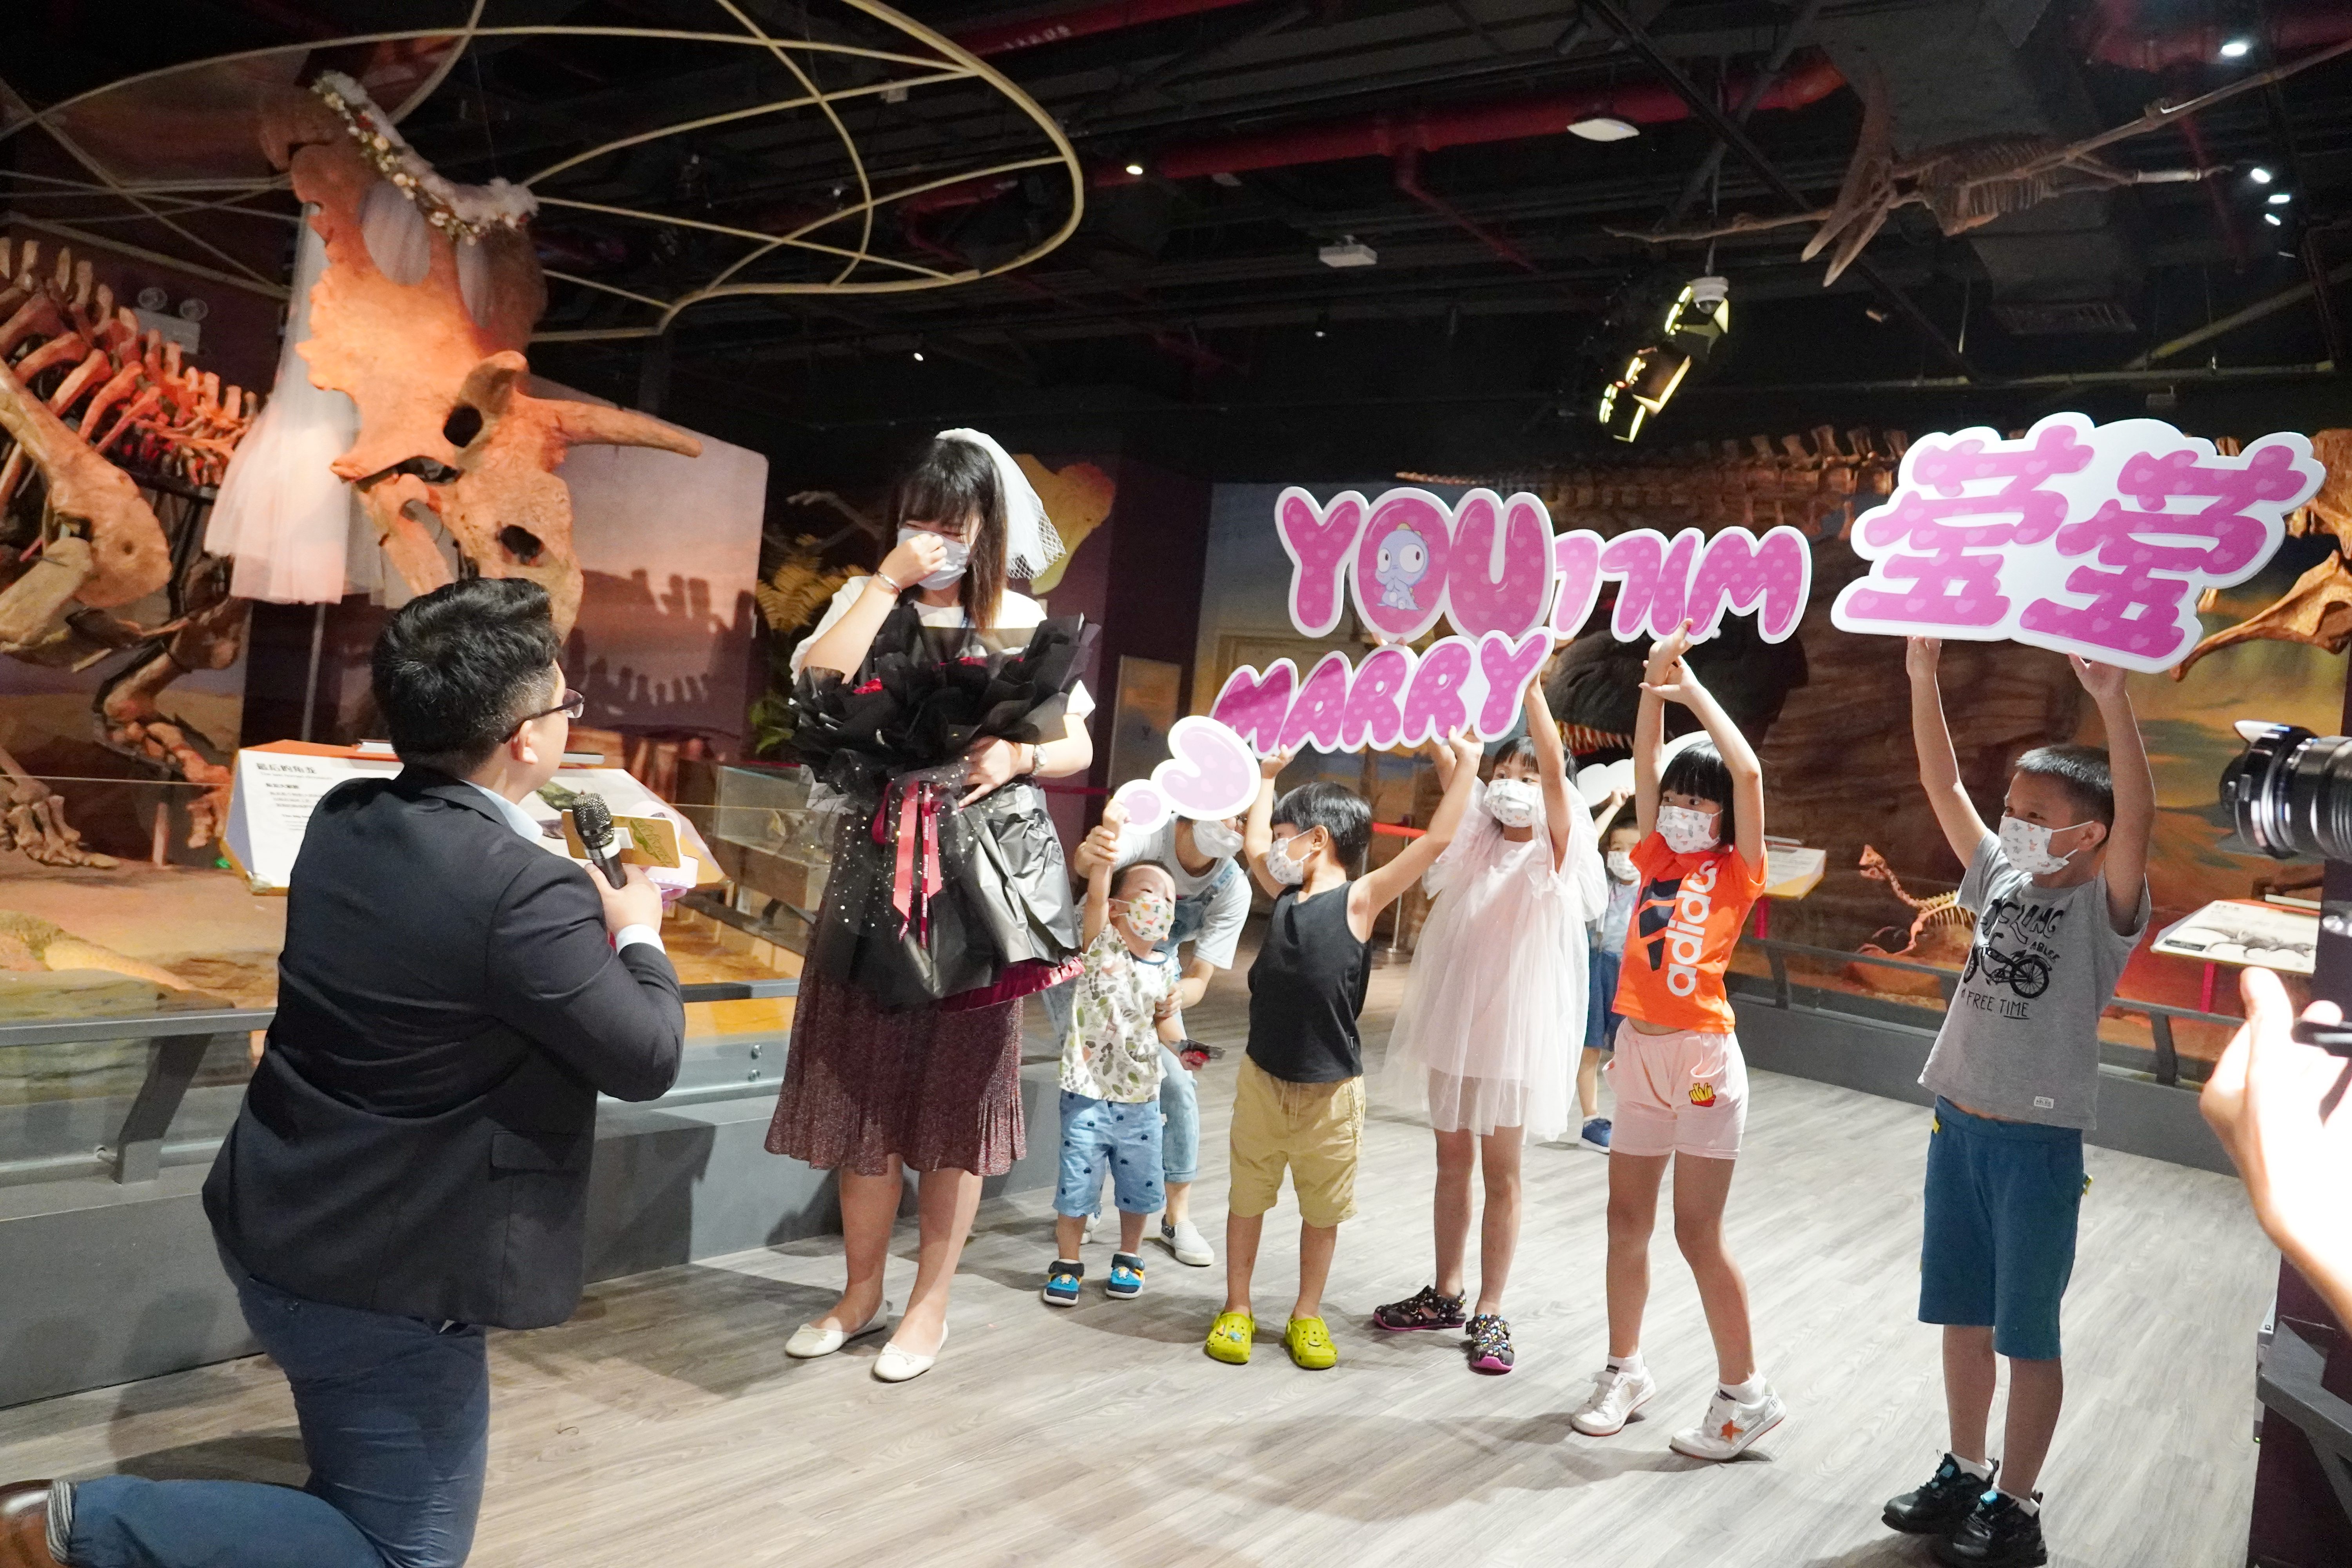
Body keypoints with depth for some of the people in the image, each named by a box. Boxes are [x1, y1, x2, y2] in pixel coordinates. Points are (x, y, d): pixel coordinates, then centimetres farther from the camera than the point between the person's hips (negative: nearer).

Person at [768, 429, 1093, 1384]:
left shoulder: (1024, 623, 3)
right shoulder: (868, 604, 6)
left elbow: (1077, 750, 7)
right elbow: (816, 680, -15)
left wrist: (1018, 755, -12)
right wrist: (889, 580, -13)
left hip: (983, 877, -2)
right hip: (878, 870, 2)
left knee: (957, 1094, 7)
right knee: (860, 1086, 9)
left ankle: (931, 1304, 22)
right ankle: (862, 1294, 28)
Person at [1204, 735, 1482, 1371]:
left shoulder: (1358, 901, -10)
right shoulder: (1284, 895, 5)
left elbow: (1435, 841, -16)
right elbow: (1252, 844, 24)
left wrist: (1466, 766, -16)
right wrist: (1268, 775, 29)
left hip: (1330, 1090, -4)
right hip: (1262, 1079, 4)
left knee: (1322, 1210, 12)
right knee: (1246, 1197, 13)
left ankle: (1307, 1315, 28)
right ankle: (1236, 1309, 27)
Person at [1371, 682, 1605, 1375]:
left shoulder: (1556, 853, -5)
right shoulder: (1474, 841, 7)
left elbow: (1555, 771, -20)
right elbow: (1447, 763, -2)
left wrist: (1530, 685, -26)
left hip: (1515, 1030, -4)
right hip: (1451, 1020, 5)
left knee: (1500, 1172, 5)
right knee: (1452, 1162, 14)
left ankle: (1490, 1313, 14)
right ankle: (1444, 1295, 27)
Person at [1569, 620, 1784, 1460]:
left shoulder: (1736, 873, -3)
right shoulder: (1655, 858, 9)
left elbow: (1748, 773, -15)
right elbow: (1646, 764, 8)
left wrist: (1698, 692, -10)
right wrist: (1656, 687, -3)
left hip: (1701, 1055, -5)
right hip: (1638, 1050, 6)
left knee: (1697, 1232, -3)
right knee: (1627, 1219, 11)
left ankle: (1744, 1392, 12)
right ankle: (1625, 1371, 26)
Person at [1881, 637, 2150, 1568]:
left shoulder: (2105, 908, -10)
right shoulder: (2000, 877, 5)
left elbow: (2139, 817, -27)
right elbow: (1943, 789, 5)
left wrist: (2112, 699, -36)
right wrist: (1923, 679, -3)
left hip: (2038, 1144, -6)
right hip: (1957, 1128, 6)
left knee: (2027, 1333, 6)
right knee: (1963, 1314, 17)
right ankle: (1964, 1474, 32)